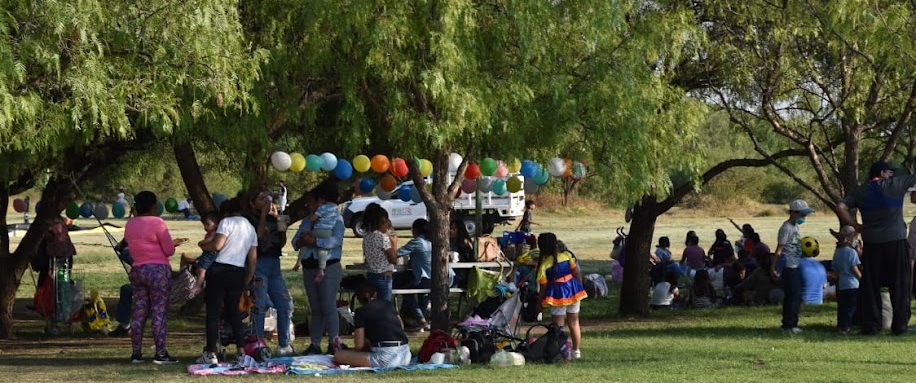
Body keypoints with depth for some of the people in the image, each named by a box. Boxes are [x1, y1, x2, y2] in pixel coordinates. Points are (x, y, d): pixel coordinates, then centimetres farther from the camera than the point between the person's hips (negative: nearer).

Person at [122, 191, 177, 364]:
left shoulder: (130, 225, 8)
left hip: (137, 270, 6)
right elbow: (170, 250, -12)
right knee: (159, 311, -3)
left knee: (138, 311, 9)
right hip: (158, 270, -6)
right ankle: (160, 353, -5)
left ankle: (136, 353, 9)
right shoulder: (157, 223, -12)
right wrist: (171, 245, 12)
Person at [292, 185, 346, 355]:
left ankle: (333, 343, -7)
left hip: (328, 267, -7)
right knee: (315, 309, 9)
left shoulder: (335, 219, -3)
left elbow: (335, 240, -20)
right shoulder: (306, 221, 18)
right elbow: (295, 242, 9)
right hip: (309, 269, 7)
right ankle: (315, 344, 12)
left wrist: (314, 240, -25)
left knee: (328, 307, -9)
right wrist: (301, 241, -15)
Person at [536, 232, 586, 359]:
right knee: (574, 323, 16)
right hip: (573, 291, 4)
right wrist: (580, 288, 15)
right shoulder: (566, 256, -4)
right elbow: (577, 274, 1)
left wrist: (539, 301, 4)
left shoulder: (544, 264, -11)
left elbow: (543, 287, -8)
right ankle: (576, 351, 22)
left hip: (558, 295, -4)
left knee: (558, 325, 4)